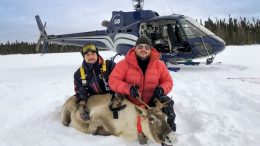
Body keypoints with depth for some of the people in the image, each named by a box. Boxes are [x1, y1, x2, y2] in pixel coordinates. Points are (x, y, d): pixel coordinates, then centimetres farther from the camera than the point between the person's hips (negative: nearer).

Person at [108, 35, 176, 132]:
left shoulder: (159, 64, -2)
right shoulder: (125, 63, -9)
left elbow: (168, 81, 6)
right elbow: (113, 80, -13)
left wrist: (161, 89, -18)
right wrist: (128, 88, -30)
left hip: (152, 103, 1)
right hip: (130, 105, 0)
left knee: (167, 102, -22)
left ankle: (170, 127, 3)